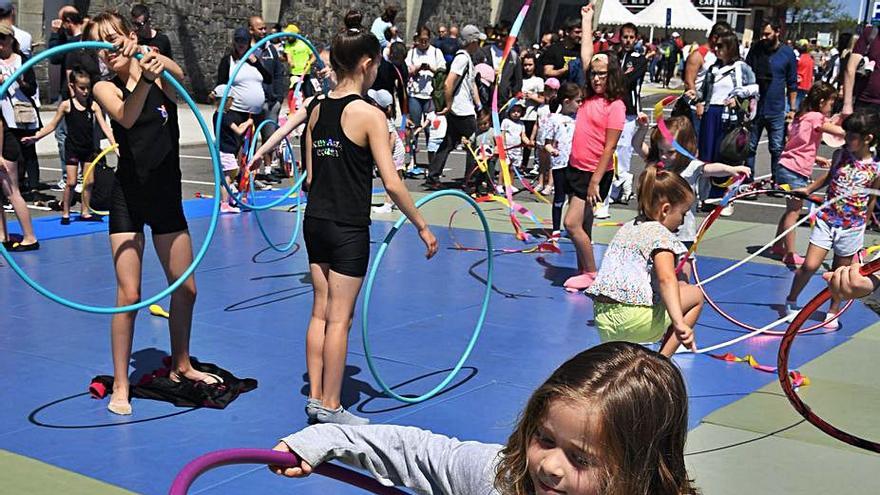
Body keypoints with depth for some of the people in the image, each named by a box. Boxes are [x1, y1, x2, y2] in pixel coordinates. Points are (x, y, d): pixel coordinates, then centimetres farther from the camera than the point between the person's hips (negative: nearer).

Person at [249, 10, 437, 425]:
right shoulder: (370, 115, -14)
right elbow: (392, 183, -17)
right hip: (349, 230, -6)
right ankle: (331, 407, 11)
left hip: (315, 222, 7)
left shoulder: (315, 109, 5)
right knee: (340, 318, 2)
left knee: (320, 312, 14)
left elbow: (309, 176, 9)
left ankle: (315, 398, 22)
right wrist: (422, 227, -8)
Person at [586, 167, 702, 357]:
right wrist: (678, 322, -38)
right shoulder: (661, 234, -7)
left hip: (602, 318, 9)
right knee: (695, 295, 9)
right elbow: (666, 279, -26)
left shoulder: (627, 227, 19)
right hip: (632, 319, -9)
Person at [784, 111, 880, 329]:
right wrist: (807, 190, 7)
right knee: (810, 265, -5)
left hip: (851, 227, -1)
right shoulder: (840, 155, -4)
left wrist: (861, 225, 7)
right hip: (827, 219, 1)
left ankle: (833, 312, 33)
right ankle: (791, 301, 18)